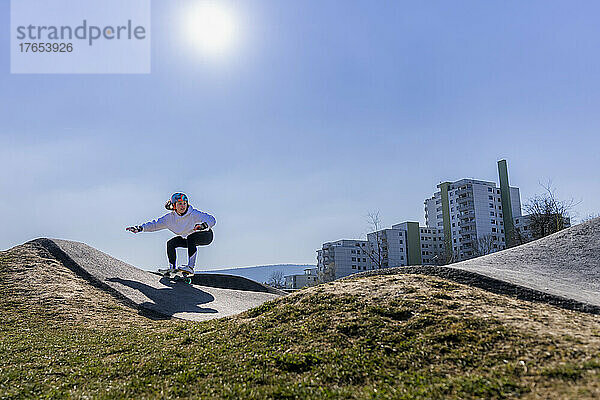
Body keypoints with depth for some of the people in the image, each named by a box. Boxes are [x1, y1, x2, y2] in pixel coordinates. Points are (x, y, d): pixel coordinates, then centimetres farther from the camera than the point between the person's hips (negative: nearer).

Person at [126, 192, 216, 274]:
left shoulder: (194, 214, -27)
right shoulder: (170, 218, -12)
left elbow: (212, 219, -35)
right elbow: (155, 224, -7)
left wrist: (203, 225, -56)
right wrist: (139, 228, -19)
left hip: (206, 235, -6)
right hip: (188, 239, 6)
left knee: (190, 238, -33)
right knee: (171, 243, -7)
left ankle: (190, 267, -32)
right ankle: (172, 269, 6)